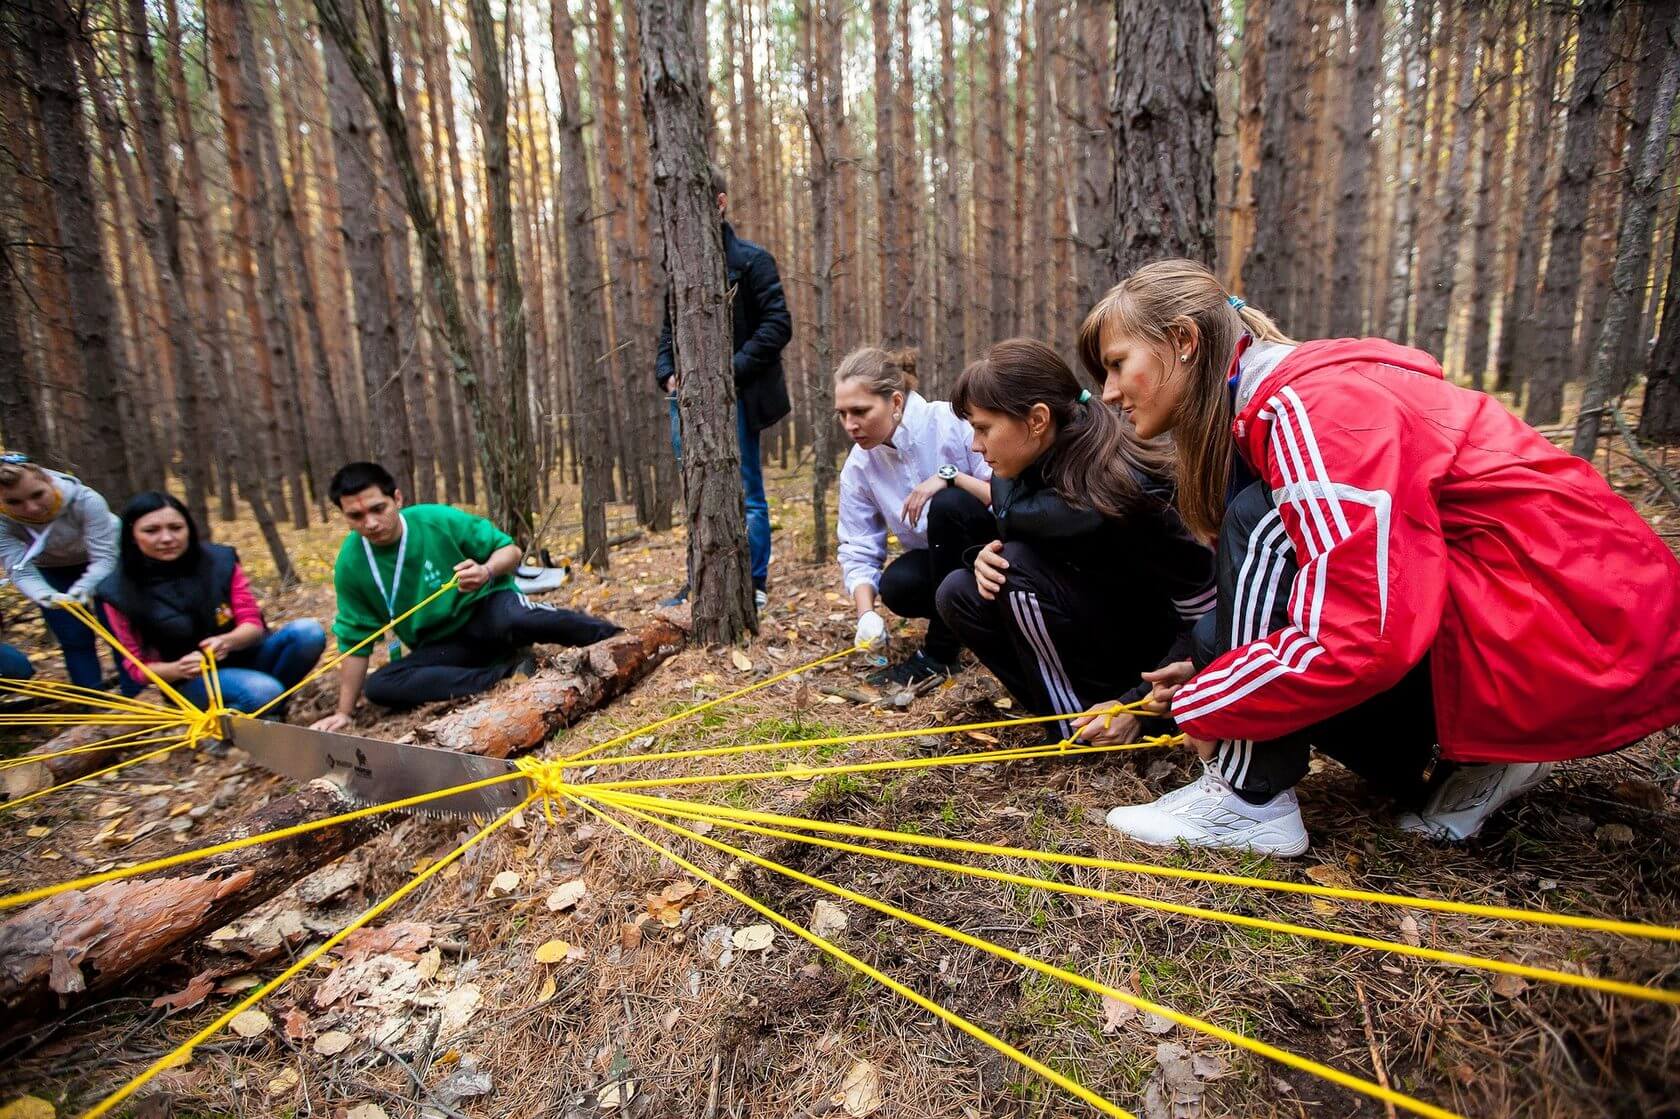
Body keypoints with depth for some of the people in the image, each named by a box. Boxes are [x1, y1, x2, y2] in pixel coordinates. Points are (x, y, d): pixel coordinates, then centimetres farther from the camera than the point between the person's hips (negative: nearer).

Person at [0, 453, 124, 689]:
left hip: (104, 562, -2)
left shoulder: (86, 501, -37)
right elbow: (21, 571, -30)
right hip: (51, 571, 2)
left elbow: (104, 558, -35)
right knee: (74, 640, 2)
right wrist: (46, 596, -51)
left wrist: (81, 589, -52)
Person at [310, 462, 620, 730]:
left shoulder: (439, 520, -16)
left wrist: (487, 570, -30)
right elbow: (356, 640, 3)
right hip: (440, 646, 4)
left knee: (515, 618, -40)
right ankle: (506, 670, -25)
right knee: (379, 687, -24)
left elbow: (510, 549, -7)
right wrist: (344, 712, 4)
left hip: (486, 609, -4)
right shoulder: (350, 565, -8)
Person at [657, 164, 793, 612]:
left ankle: (754, 586, 11)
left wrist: (734, 370, -17)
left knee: (744, 494, 1)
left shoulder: (751, 260, -2)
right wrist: (666, 373, 2)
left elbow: (778, 324, -9)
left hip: (732, 399, -6)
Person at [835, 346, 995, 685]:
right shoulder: (858, 466, -6)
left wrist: (949, 475, -34)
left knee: (948, 504, -33)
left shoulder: (953, 423, -21)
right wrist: (867, 613, -19)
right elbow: (858, 551, -4)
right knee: (895, 586, -28)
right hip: (940, 559, 4)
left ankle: (939, 653, -20)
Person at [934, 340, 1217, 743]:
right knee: (959, 593, -11)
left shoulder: (1114, 492, -30)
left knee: (1022, 566, -27)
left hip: (1158, 656, -7)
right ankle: (1070, 712, -2)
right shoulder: (1046, 465, -8)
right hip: (1099, 627, 7)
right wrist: (987, 556, -19)